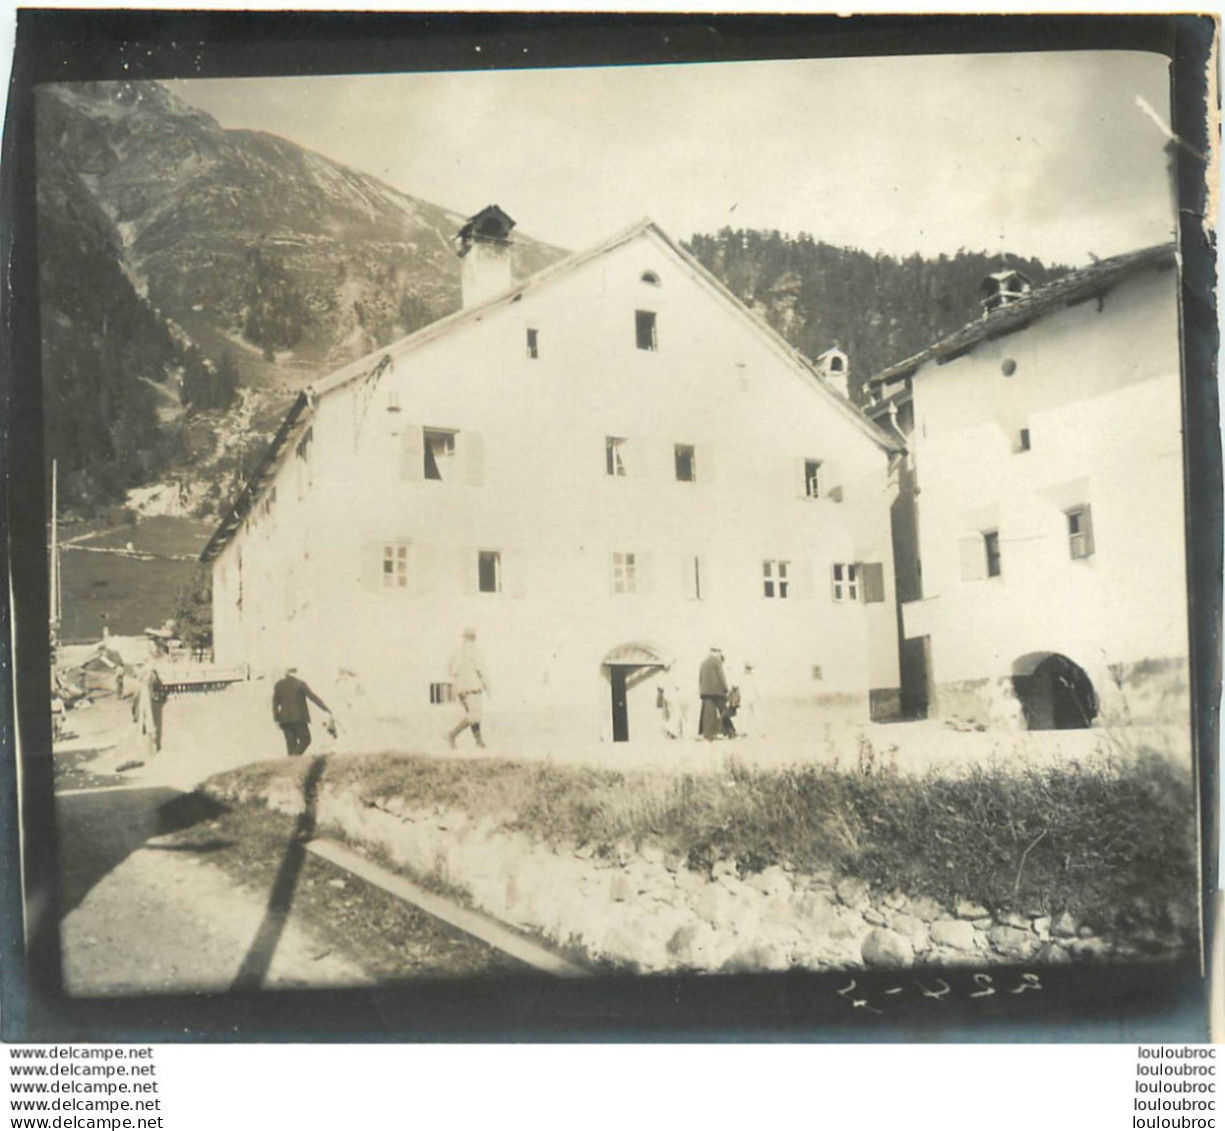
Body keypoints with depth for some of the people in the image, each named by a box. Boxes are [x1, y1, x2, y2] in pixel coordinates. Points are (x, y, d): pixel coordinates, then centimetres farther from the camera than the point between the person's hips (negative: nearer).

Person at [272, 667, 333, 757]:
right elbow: (313, 697, -11)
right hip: (298, 718, -5)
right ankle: (294, 756, -16)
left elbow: (275, 704, 7)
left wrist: (276, 720, 11)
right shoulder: (300, 684, -8)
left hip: (285, 719, 5)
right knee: (305, 740, 5)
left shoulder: (278, 685, 6)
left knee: (291, 742, 8)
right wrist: (327, 709, -9)